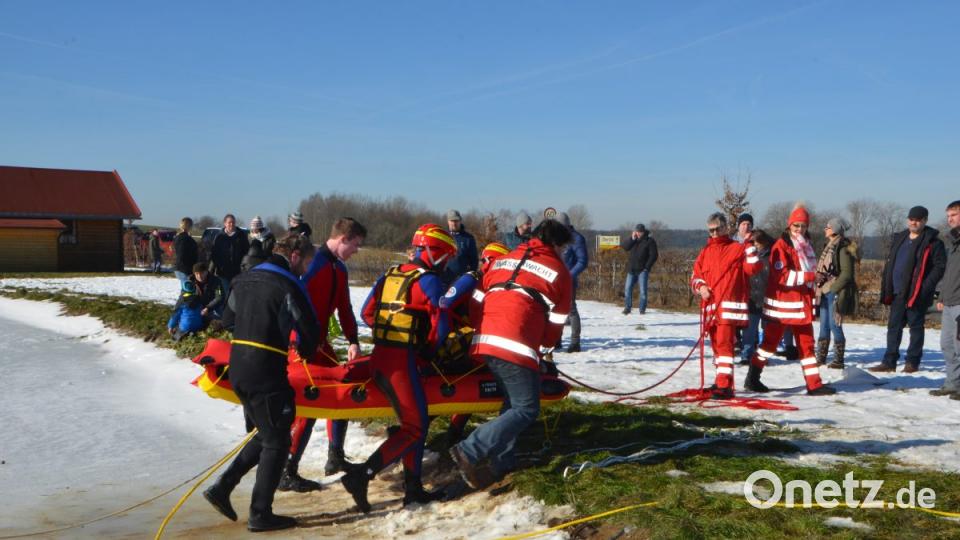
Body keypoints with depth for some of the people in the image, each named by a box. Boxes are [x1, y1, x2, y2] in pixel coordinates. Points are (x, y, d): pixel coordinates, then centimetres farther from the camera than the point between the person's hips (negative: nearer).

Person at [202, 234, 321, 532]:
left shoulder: (245, 279, 11)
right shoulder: (287, 286, -12)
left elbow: (227, 320, 21)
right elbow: (310, 331, -9)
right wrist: (304, 352, 12)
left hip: (238, 370, 8)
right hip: (266, 374, -8)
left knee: (265, 435, 21)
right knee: (276, 442, 5)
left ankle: (221, 487, 16)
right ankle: (260, 514, 11)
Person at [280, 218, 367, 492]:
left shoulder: (339, 269, 12)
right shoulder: (313, 262, -17)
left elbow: (344, 308, 15)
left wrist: (352, 341, 4)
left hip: (320, 343, 9)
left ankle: (335, 457, 26)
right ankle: (286, 472, 0)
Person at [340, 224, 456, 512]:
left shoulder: (390, 274, 14)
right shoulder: (430, 281, -7)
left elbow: (367, 312, 17)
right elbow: (440, 325, -9)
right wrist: (428, 349, 7)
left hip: (378, 356, 8)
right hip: (402, 360, -8)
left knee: (412, 421, 17)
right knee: (415, 428, -1)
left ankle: (413, 488, 20)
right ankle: (362, 474, -11)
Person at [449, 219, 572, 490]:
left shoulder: (504, 259, 25)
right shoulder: (559, 271, 12)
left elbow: (478, 298, 23)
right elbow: (555, 322, 12)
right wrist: (542, 350, 29)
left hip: (484, 342, 7)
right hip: (515, 346, -7)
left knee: (514, 402, 22)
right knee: (526, 409, 0)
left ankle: (502, 460, 19)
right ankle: (471, 451, -12)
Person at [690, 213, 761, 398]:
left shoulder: (737, 248, 2)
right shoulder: (706, 252, 17)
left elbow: (753, 268, -11)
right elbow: (695, 275, 18)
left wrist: (749, 245, -16)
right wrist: (700, 286, -2)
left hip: (729, 306, -6)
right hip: (710, 305, 6)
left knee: (724, 343, -15)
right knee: (716, 345, 13)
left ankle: (724, 386, -17)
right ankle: (722, 381, 26)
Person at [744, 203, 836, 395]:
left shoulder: (807, 246, 14)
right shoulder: (781, 246, -11)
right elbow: (782, 276, -21)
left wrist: (811, 299, 18)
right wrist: (808, 276, -26)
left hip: (802, 303, 7)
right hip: (782, 304, -7)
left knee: (807, 343, 7)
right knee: (770, 342, 1)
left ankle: (814, 384, 10)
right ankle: (752, 378, 12)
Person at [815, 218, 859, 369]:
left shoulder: (843, 248, -11)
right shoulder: (829, 247, 15)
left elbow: (846, 273, -16)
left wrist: (833, 288, -15)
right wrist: (820, 278, 5)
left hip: (837, 293, -8)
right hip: (825, 292, 8)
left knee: (835, 326, -5)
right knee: (824, 326, 11)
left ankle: (838, 360, 2)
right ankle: (820, 358, 17)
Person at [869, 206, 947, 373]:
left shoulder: (932, 242, -5)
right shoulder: (899, 238, 14)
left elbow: (940, 265, -10)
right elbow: (889, 263, 17)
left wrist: (926, 286, -18)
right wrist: (886, 289, 10)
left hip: (917, 294, -6)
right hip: (898, 293, 6)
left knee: (916, 326, 3)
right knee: (894, 326, 6)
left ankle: (912, 362, 11)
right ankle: (889, 362, 10)